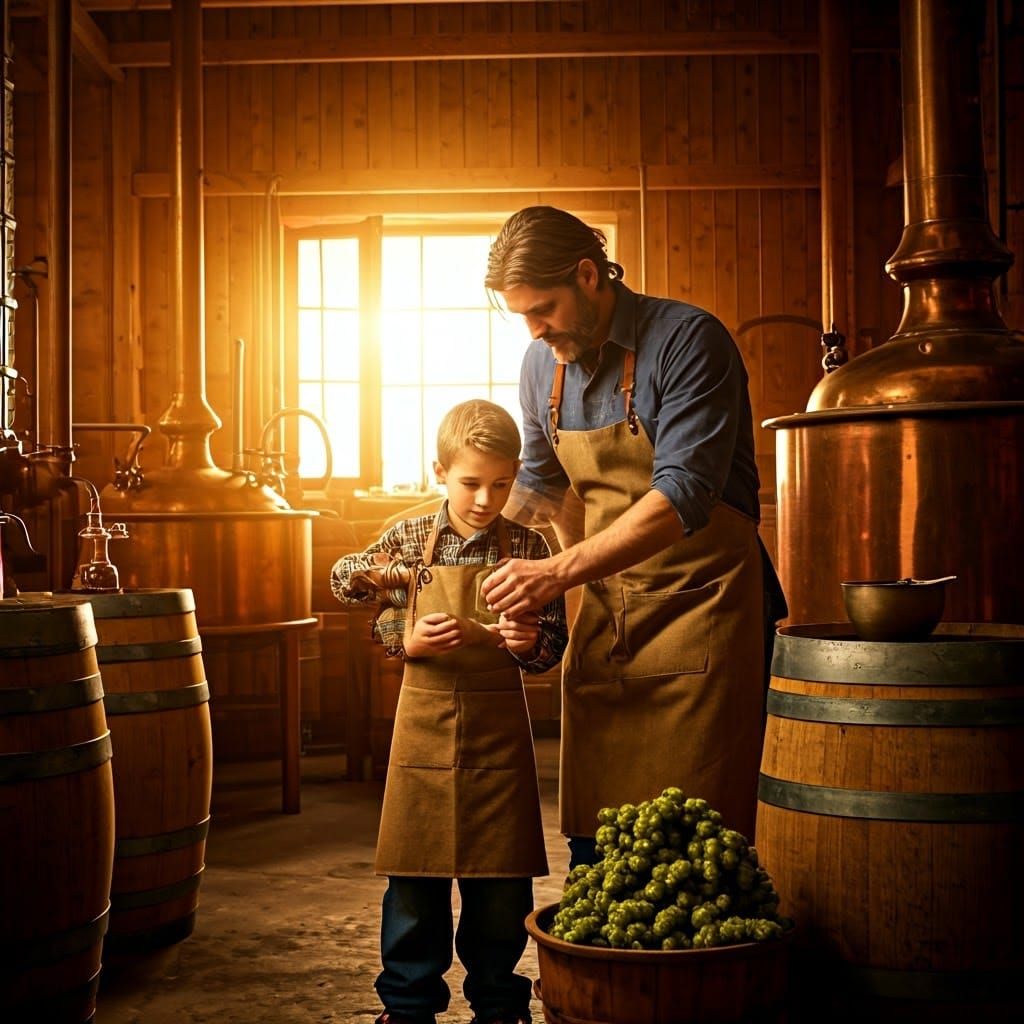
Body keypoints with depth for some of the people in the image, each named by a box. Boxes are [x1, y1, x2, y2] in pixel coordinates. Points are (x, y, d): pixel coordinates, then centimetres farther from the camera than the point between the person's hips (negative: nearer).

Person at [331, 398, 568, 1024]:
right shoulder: (411, 538, 1)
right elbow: (342, 581, 8)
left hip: (499, 726, 0)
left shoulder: (528, 547, -1)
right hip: (425, 719, 0)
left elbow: (553, 645, 1)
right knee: (415, 875, 7)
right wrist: (410, 642, -7)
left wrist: (528, 643, -22)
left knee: (501, 879, 7)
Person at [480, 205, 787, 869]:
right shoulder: (543, 364, 8)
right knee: (591, 836, 7)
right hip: (604, 613, 6)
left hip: (699, 602, -6)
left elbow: (683, 496, -24)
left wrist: (559, 572, -29)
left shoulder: (688, 340, -14)